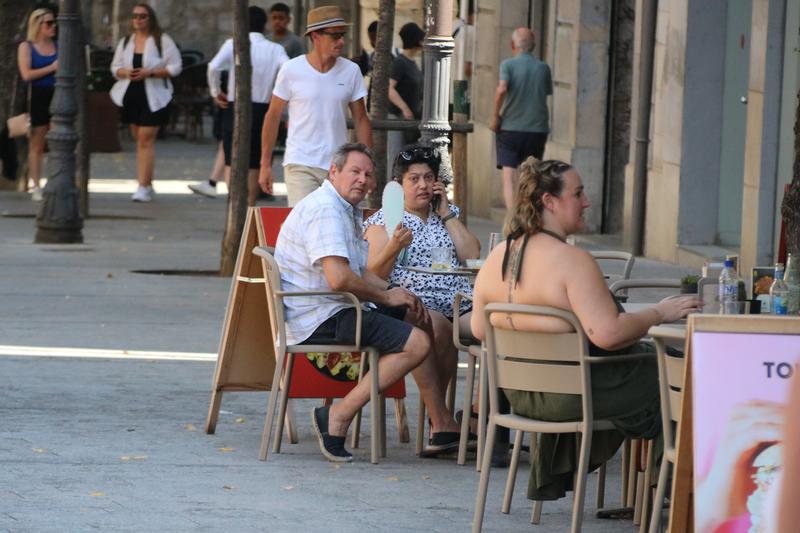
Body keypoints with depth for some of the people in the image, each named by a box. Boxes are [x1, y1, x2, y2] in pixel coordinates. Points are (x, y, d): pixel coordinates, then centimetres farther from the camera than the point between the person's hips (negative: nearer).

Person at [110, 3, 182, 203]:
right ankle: (147, 184, 21)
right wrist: (125, 72, -9)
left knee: (145, 139, -12)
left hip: (153, 98, -5)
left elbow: (175, 67, -6)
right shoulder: (125, 42, 12)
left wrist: (149, 73, -17)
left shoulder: (162, 41, -4)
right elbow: (115, 67, 15)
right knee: (139, 139, 10)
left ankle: (143, 187, -13)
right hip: (131, 95, 6)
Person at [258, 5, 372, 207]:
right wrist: (265, 165, 3)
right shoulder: (292, 70, -4)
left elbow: (361, 120, 8)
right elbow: (273, 117, 3)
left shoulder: (351, 71, 4)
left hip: (338, 167, 3)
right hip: (301, 165, -3)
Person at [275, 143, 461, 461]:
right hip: (318, 320, -11)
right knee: (416, 343, -19)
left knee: (420, 318, 14)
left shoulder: (349, 211, 20)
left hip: (336, 309, 11)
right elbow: (339, 278, -26)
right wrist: (386, 296, -12)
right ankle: (337, 419, -19)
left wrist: (396, 293, 3)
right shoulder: (325, 210, -16)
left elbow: (361, 272, 22)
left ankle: (443, 427, 14)